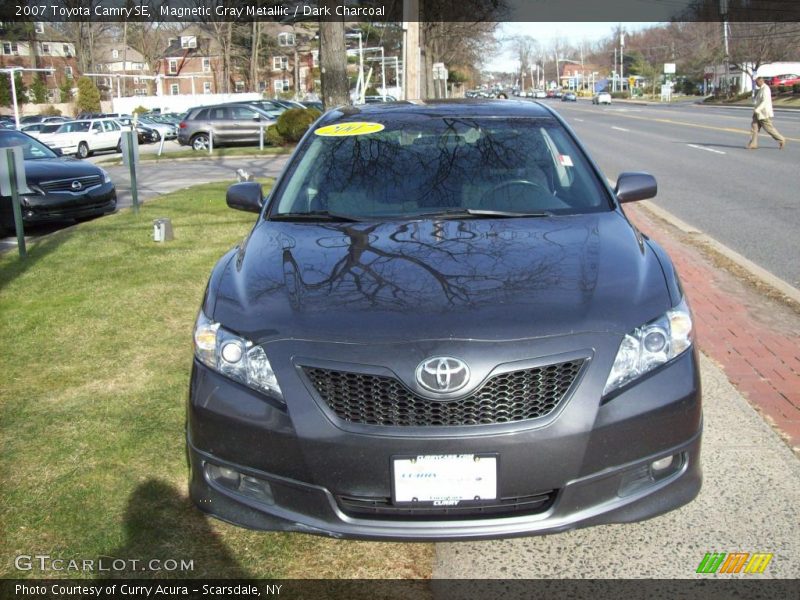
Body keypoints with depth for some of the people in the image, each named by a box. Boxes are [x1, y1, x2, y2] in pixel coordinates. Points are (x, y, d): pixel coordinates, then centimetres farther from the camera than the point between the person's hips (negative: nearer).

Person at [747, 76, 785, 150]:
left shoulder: (765, 89, -17)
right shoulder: (761, 89, 14)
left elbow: (765, 101, -25)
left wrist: (757, 110, -30)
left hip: (764, 113, -10)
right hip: (759, 113, 10)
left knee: (769, 128, -2)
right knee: (754, 127, 2)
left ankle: (781, 140, 12)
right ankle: (753, 144, 1)